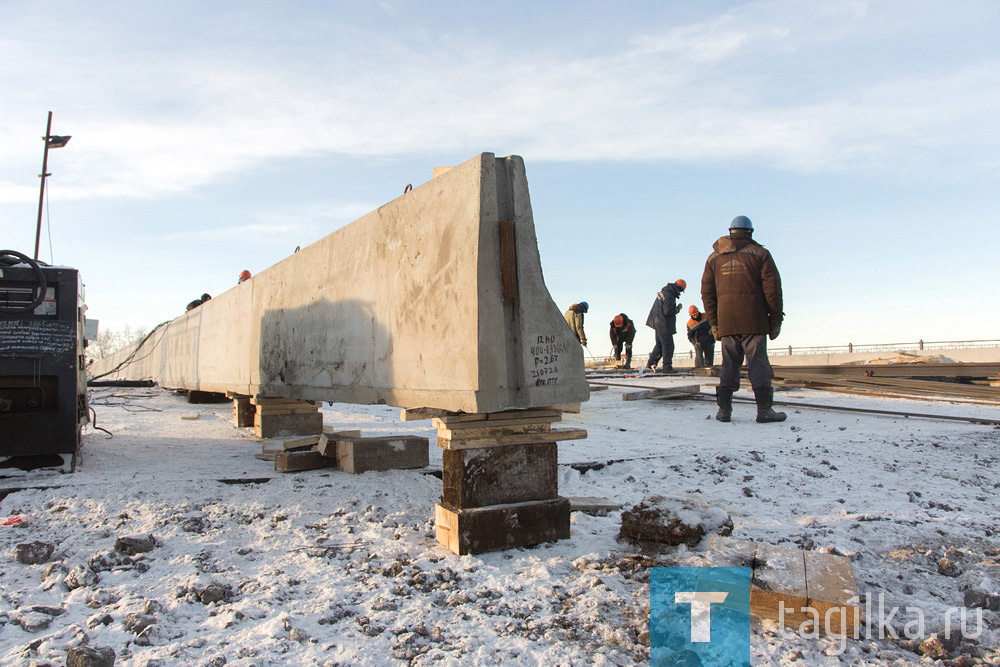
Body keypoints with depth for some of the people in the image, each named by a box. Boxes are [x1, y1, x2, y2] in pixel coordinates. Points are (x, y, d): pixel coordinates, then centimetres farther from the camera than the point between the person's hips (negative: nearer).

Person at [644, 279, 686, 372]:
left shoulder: (663, 292, 11)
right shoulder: (669, 296, -20)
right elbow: (667, 311, -24)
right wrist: (677, 308, -10)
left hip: (658, 322, 10)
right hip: (664, 325, -10)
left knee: (659, 344, 18)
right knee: (668, 345, -3)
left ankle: (651, 363, 21)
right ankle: (667, 366, -1)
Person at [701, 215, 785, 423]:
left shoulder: (714, 257, 12)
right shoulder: (760, 254, 3)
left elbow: (707, 292, 9)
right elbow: (772, 288, -3)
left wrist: (713, 323, 11)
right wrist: (776, 320, 2)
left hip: (726, 322, 3)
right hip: (753, 320, -3)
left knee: (729, 363, 7)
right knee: (758, 362, -1)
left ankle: (724, 409, 3)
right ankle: (764, 409, -2)